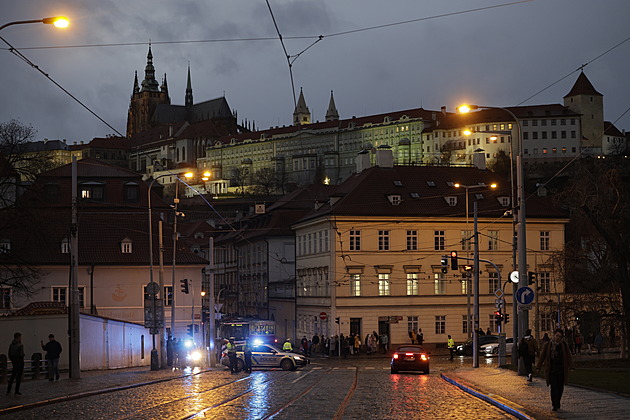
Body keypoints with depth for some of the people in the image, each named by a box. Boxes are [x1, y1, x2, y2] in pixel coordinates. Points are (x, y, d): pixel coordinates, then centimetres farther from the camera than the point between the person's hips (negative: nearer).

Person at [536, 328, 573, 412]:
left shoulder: (564, 345, 4)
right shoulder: (547, 345, 1)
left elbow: (568, 357, 2)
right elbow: (542, 356, 6)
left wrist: (571, 366, -7)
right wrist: (538, 367, 6)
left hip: (561, 370, 2)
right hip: (551, 370, -2)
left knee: (560, 388, 7)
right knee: (554, 388, -11)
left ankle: (557, 404, 25)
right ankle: (554, 405, -7)